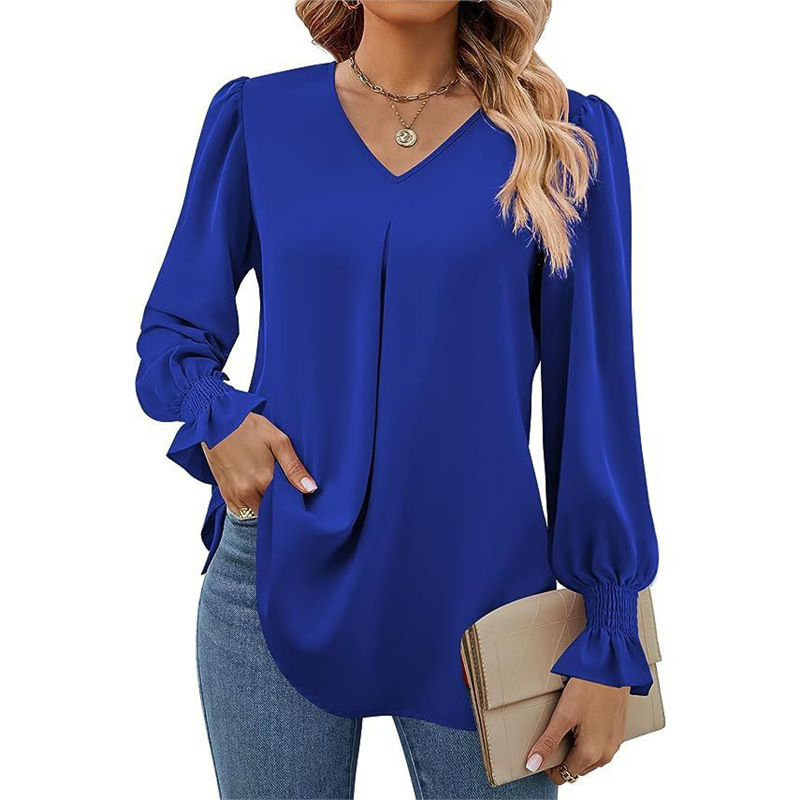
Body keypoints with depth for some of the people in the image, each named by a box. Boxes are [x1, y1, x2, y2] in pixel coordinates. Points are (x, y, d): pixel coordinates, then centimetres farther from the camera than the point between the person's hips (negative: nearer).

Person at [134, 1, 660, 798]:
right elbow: (173, 332, 10)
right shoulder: (258, 114, 3)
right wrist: (216, 415, -13)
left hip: (479, 587, 0)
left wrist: (610, 641, -1)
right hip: (279, 577, 1)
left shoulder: (565, 137, -1)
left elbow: (594, 393, -1)